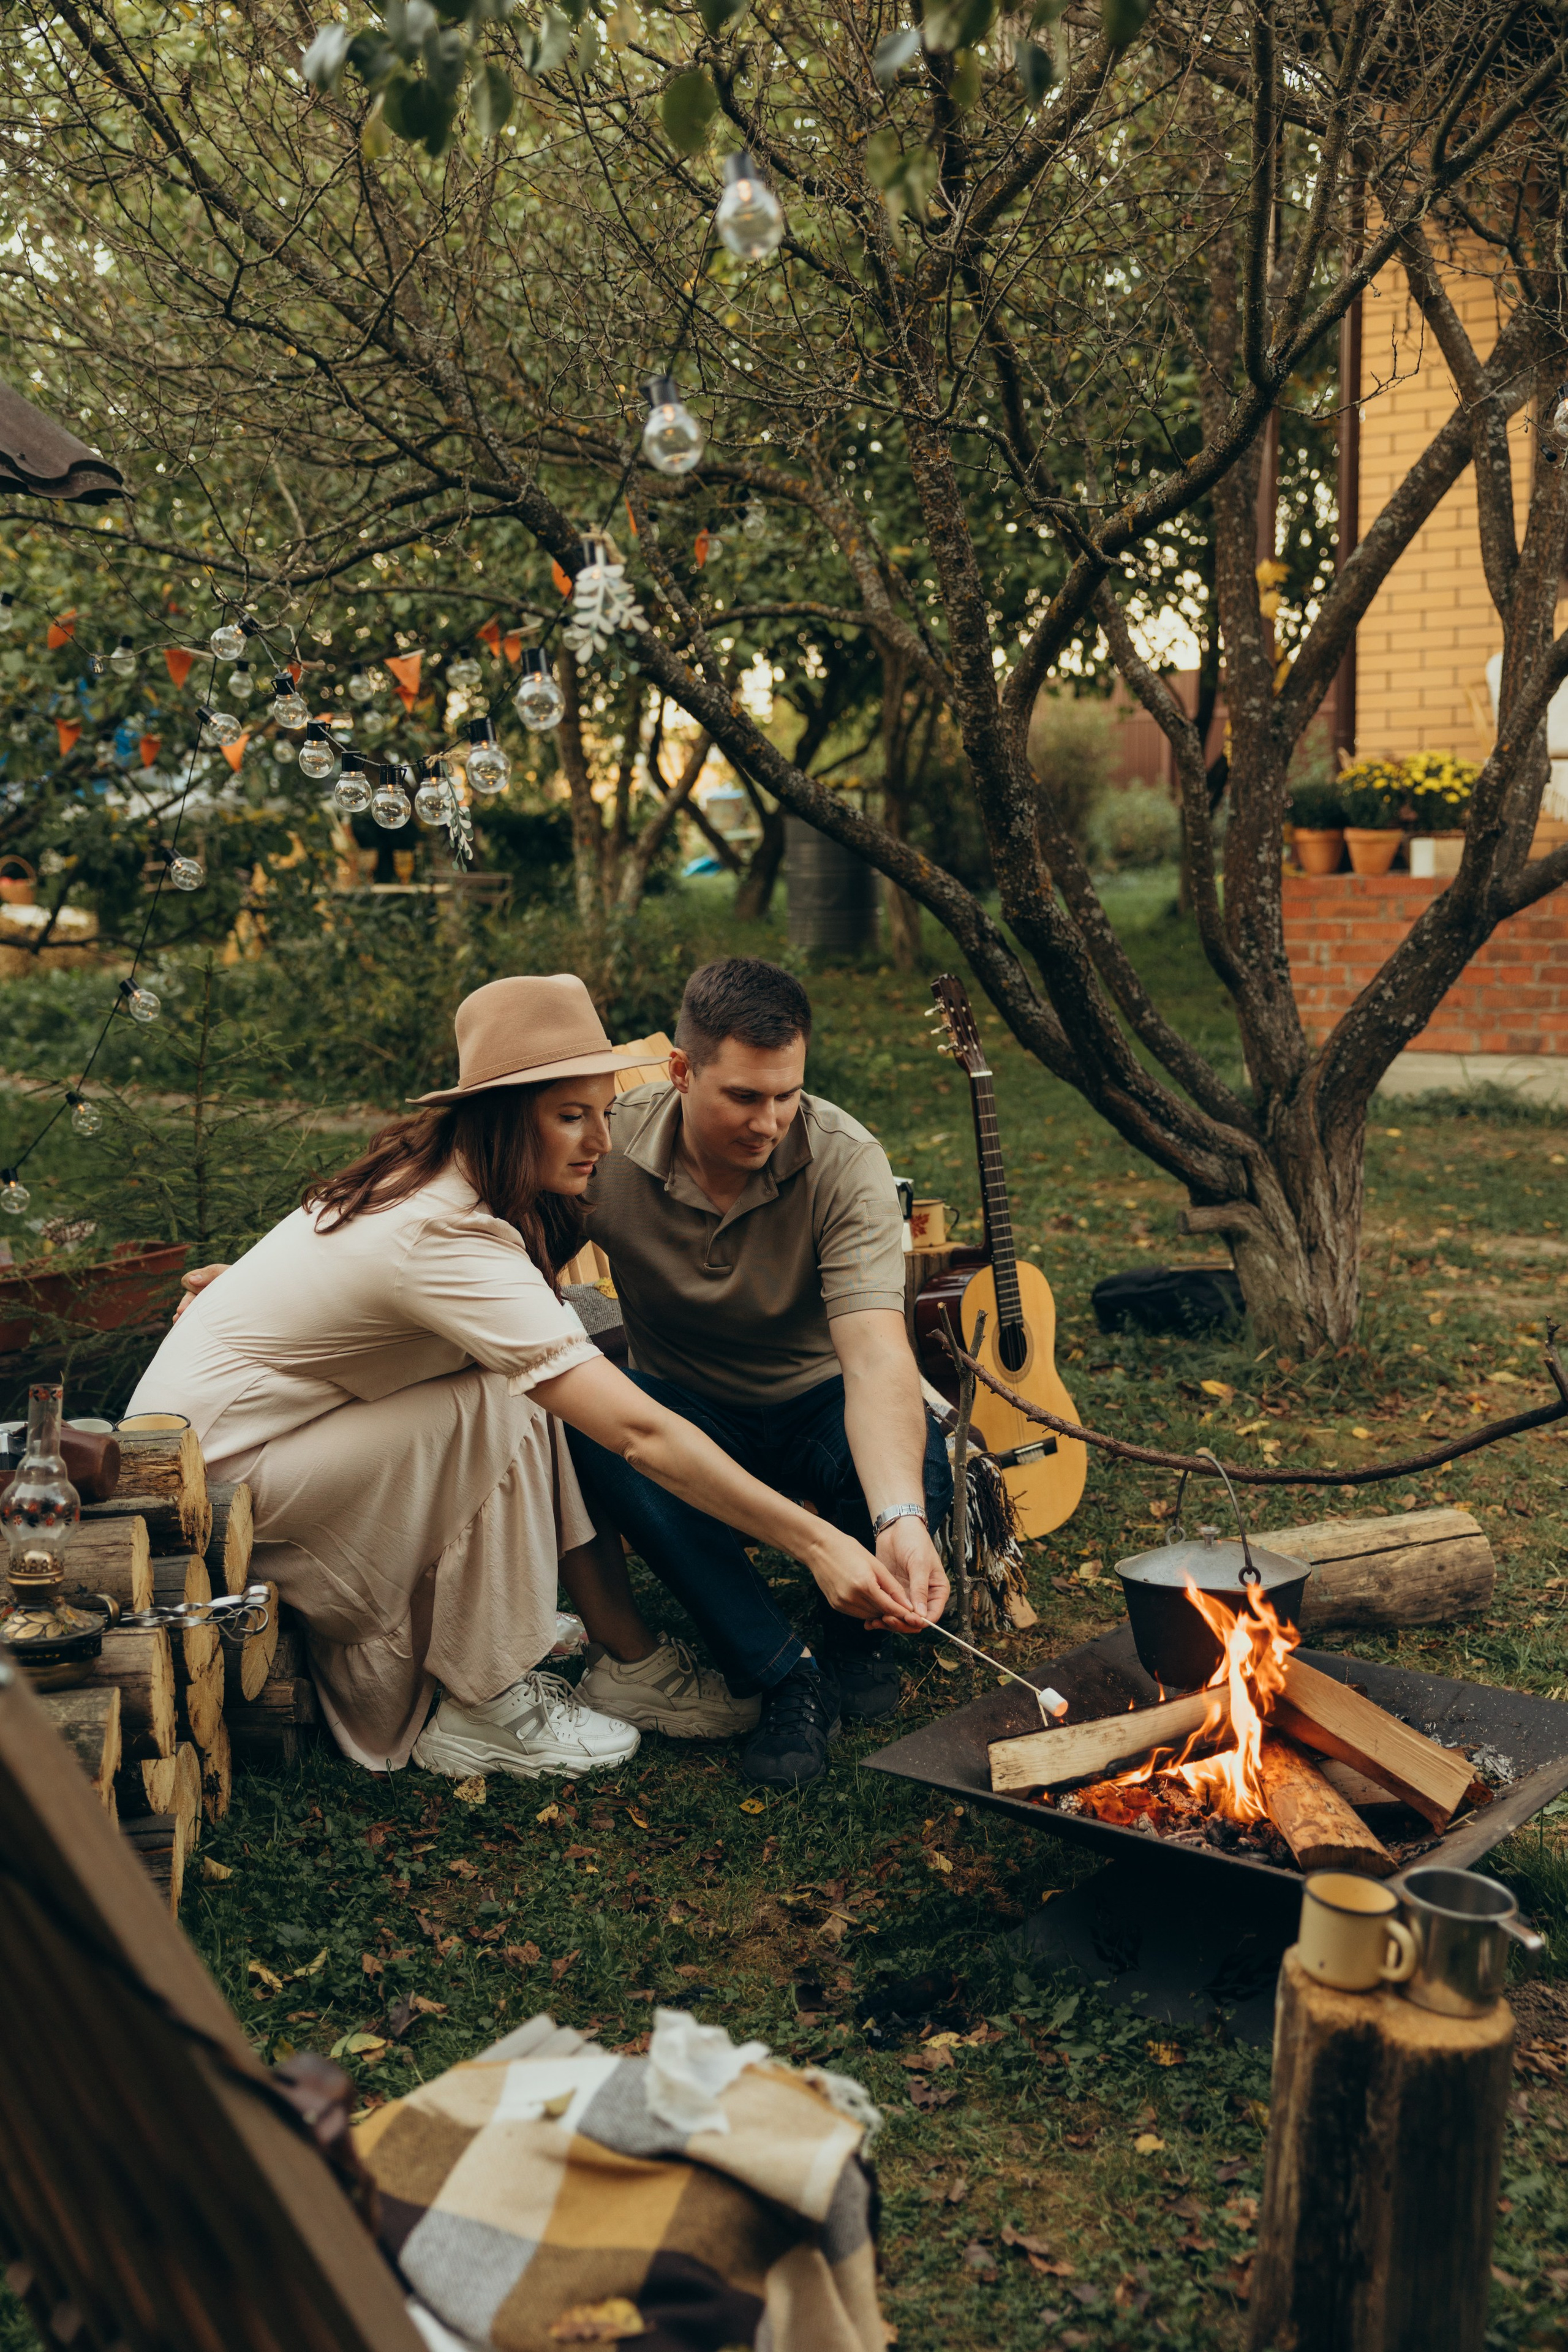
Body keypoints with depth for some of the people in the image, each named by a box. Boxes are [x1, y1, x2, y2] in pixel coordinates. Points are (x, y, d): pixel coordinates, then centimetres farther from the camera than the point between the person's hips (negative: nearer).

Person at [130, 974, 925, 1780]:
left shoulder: (425, 1172, -1)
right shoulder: (448, 1243, -31)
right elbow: (640, 1433, -34)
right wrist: (817, 1542, -33)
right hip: (206, 1476, -9)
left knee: (533, 1383, -7)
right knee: (500, 1408, -25)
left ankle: (634, 1659, -3)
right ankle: (484, 1714, -13)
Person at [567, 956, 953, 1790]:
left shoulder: (846, 1162, -24)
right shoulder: (612, 1147, -19)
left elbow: (874, 1353, -36)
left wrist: (900, 1518, -51)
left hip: (816, 1403, -1)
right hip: (686, 1408, 2)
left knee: (912, 1467, -35)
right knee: (591, 1424, -33)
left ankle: (852, 1634, 0)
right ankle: (786, 1674, -24)